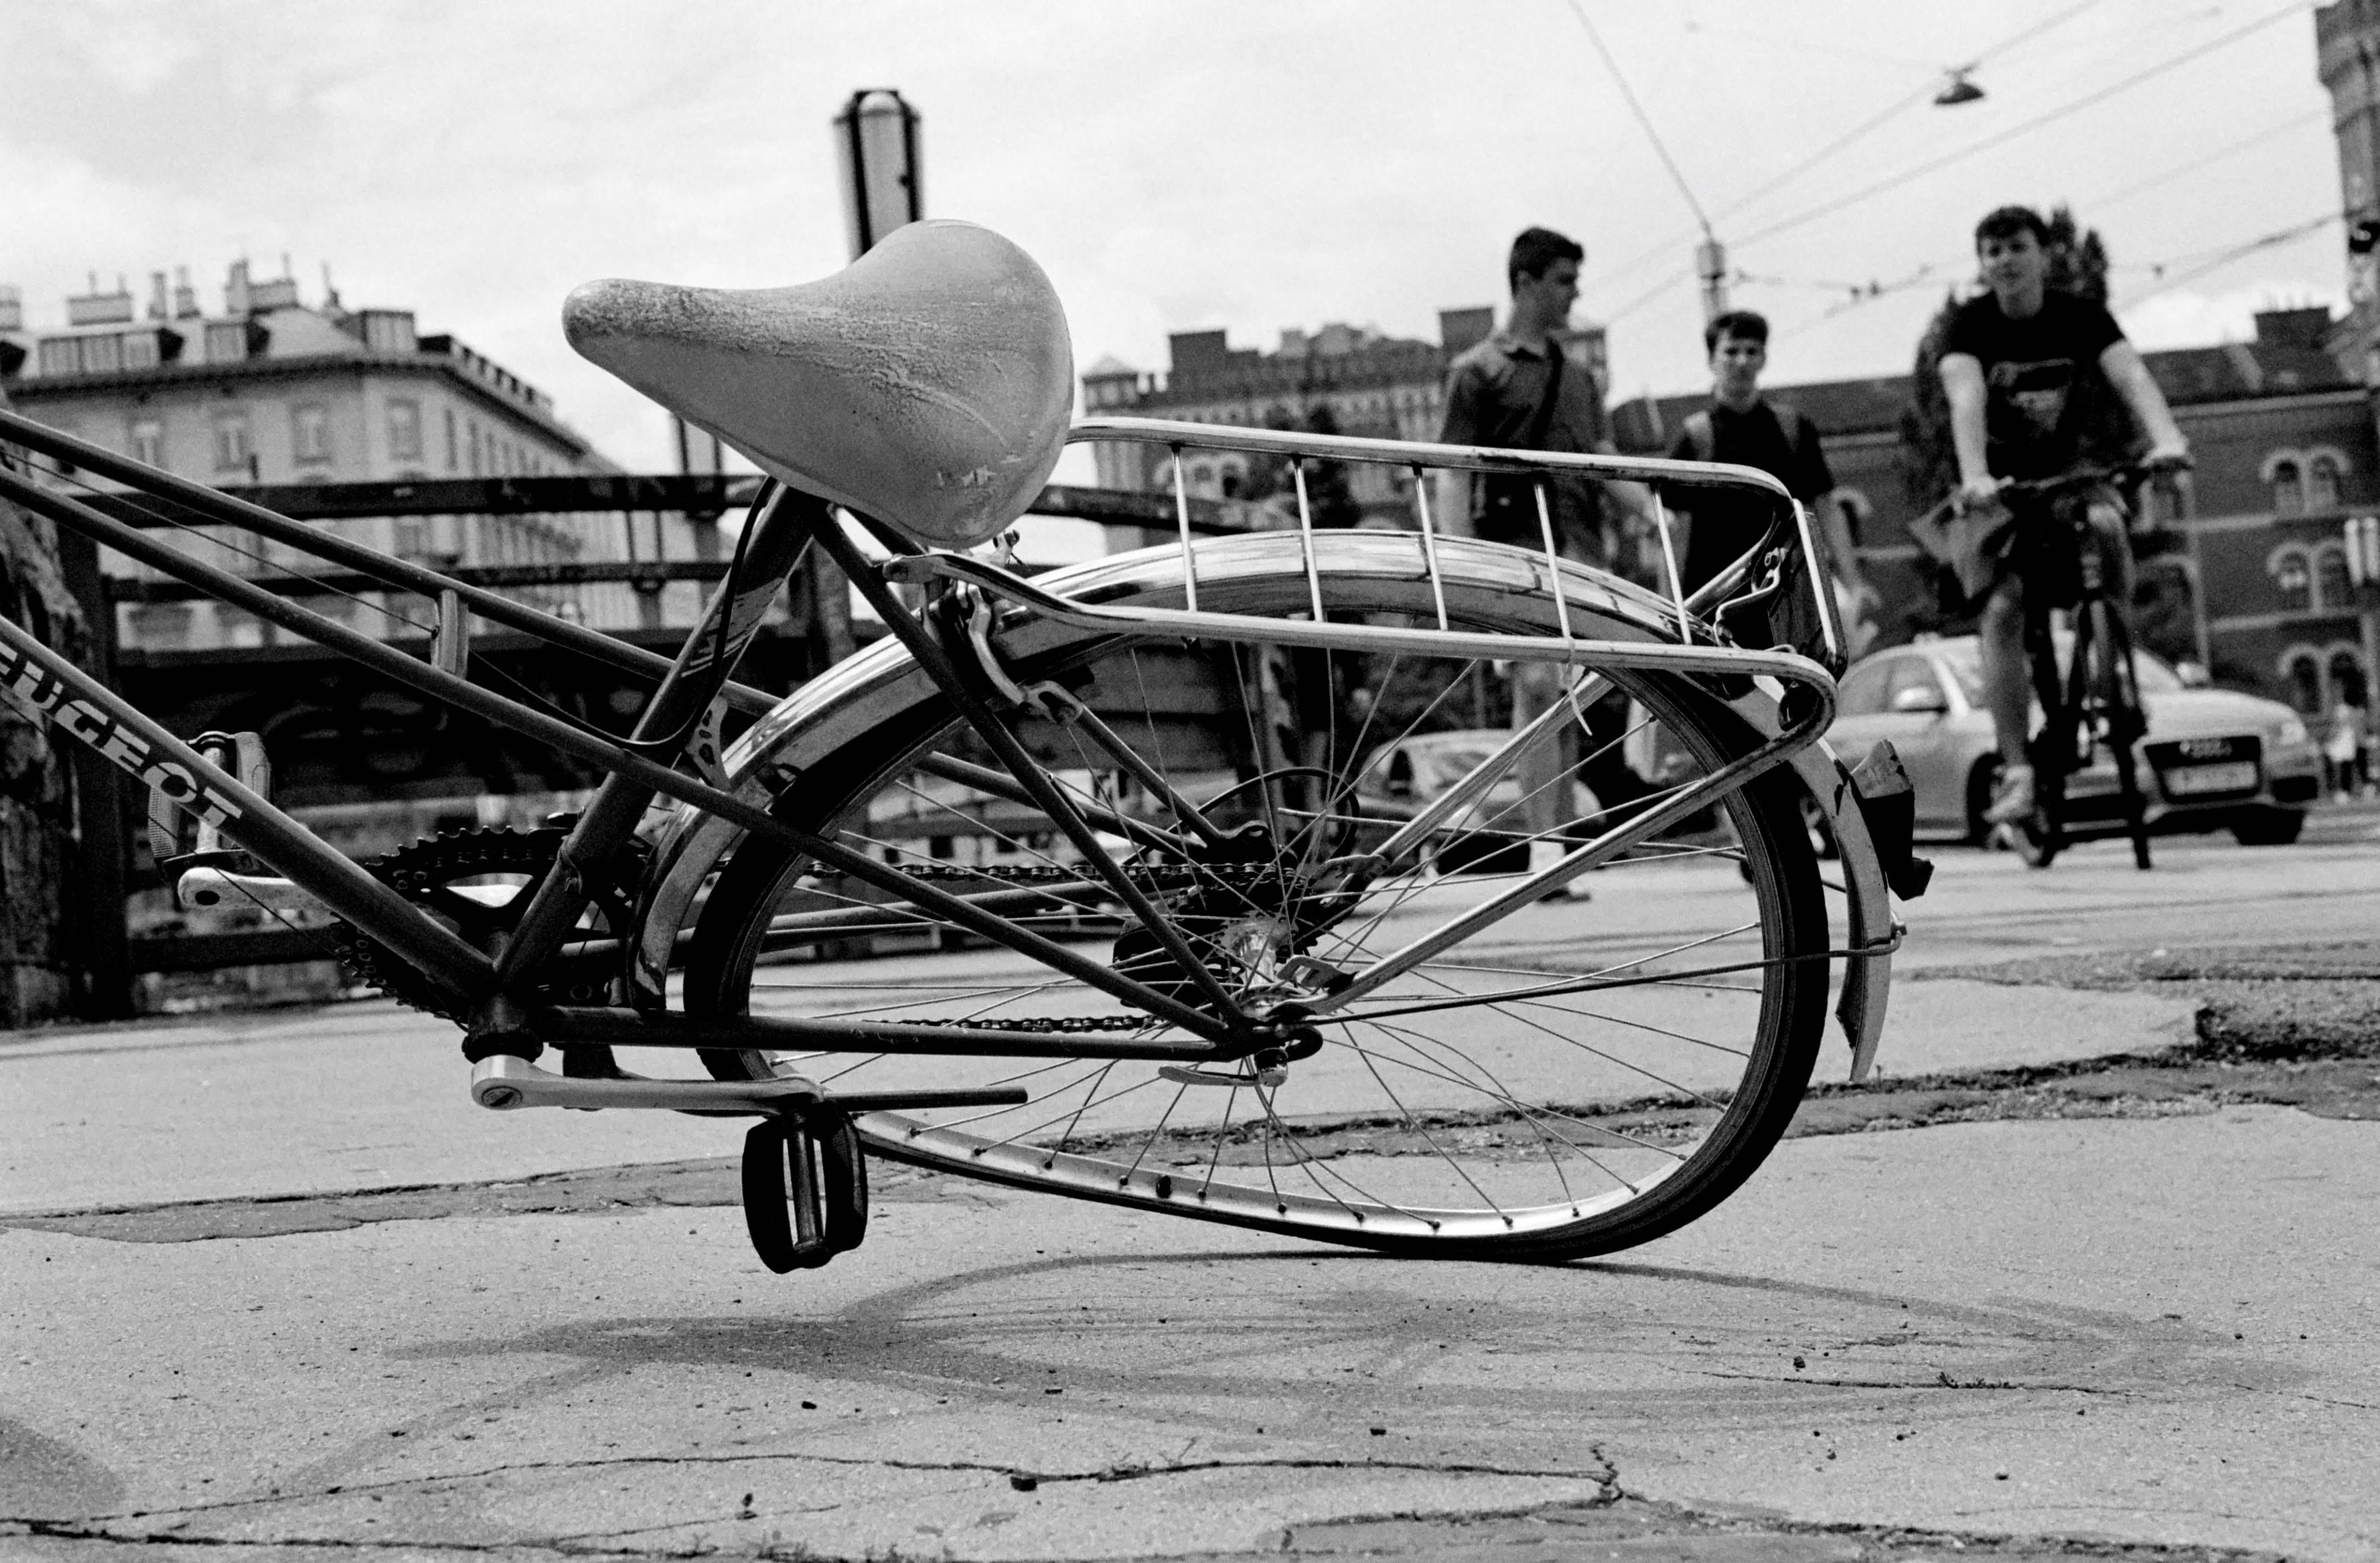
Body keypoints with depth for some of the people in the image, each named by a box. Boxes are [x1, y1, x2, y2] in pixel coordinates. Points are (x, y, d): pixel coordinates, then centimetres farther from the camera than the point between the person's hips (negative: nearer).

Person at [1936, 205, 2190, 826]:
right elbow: (1967, 399, -32)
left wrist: (2167, 439, -47)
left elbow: (2131, 376, -27)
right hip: (2000, 483, -1)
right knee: (2002, 608, -18)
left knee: (2107, 523, -32)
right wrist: (1974, 477, -50)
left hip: (2067, 469, 1)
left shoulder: (2080, 317, -11)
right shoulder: (1971, 325, -15)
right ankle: (2016, 770, -19)